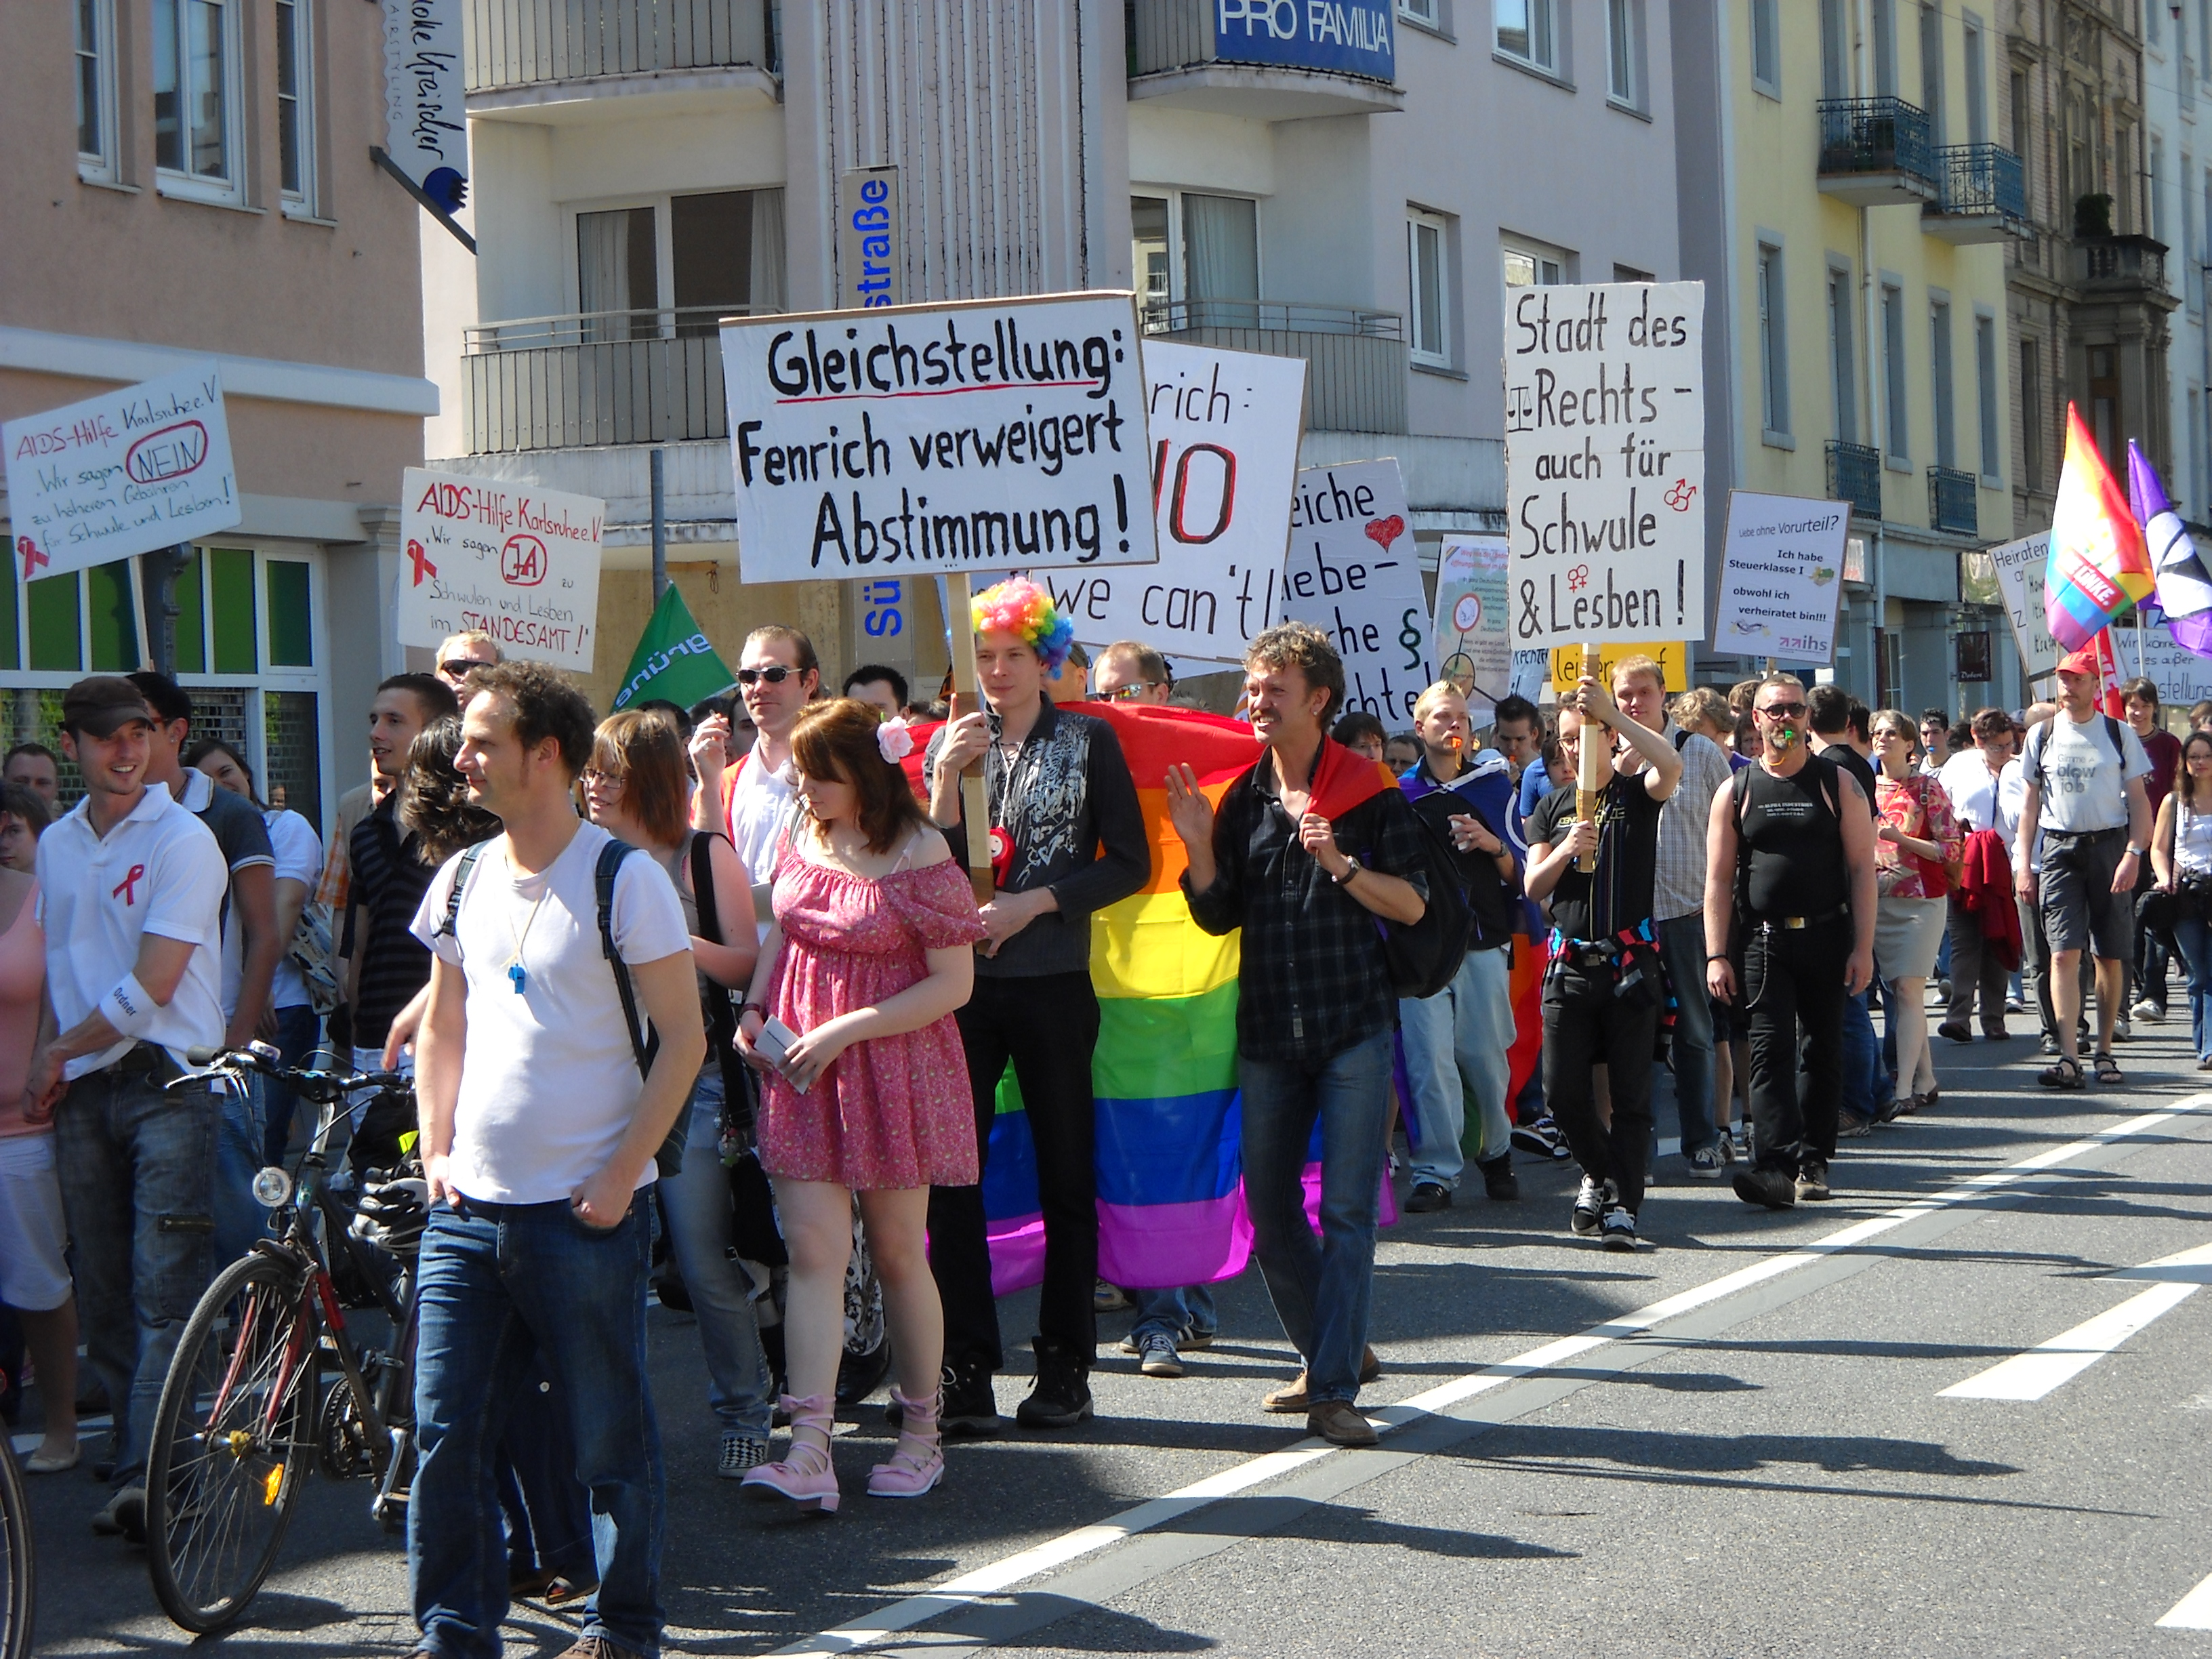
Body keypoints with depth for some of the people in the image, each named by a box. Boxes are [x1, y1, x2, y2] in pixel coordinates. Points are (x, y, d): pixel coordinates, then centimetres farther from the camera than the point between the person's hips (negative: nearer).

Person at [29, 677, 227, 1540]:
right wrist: (50, 1070, 8)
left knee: (164, 1288, -12)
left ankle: (146, 1474, -17)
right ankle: (135, 1463, 13)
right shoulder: (55, 845, 14)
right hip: (81, 1091, 6)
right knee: (102, 1291, 6)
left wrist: (60, 1050, -2)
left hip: (167, 1083, -6)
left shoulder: (183, 840, -5)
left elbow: (150, 987, -10)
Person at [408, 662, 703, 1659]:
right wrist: (437, 1152, 7)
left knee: (610, 1441, 4)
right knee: (445, 1435, 4)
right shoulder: (461, 882, 10)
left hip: (584, 1212, -5)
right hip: (468, 1207, 5)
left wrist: (622, 1175, -12)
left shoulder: (623, 881, -7)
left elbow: (683, 1037, -7)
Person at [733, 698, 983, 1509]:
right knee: (812, 1253, -3)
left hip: (890, 1071, -4)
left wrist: (843, 1032, -17)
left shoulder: (918, 856, -13)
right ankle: (809, 1452, -8)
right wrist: (755, 1009, 3)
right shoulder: (803, 837, 6)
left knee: (898, 1255, 7)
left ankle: (921, 1436, 23)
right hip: (799, 1073, 5)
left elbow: (953, 985, -14)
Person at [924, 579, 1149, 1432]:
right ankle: (966, 1370, 3)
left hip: (1053, 984, -2)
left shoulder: (1089, 740, 3)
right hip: (961, 980, 2)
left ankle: (1065, 1368, 12)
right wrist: (946, 777, -9)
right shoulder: (950, 743, 11)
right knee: (951, 1172, -2)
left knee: (1067, 1176, 4)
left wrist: (1034, 902, -12)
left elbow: (1129, 862, -2)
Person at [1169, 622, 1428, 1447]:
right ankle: (1335, 1354, 25)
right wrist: (1198, 847, -7)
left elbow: (1412, 904, -4)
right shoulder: (1242, 798, 9)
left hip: (1356, 1025, -4)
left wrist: (1341, 864, -18)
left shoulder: (1370, 794, -2)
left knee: (1347, 1210, -6)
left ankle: (1334, 1391, -3)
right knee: (1269, 1210, 7)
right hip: (1269, 1030, 5)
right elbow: (1218, 915, 9)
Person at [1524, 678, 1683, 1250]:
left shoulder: (1637, 794, 3)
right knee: (1562, 1090, -1)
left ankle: (1622, 1205, 2)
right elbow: (1533, 886, 7)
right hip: (1569, 964, 3)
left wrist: (1610, 712, -25)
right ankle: (1599, 1173, 23)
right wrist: (1565, 851, -13)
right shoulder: (1552, 808, 14)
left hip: (1631, 961, -3)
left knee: (1630, 1094, -2)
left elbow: (1671, 765, -21)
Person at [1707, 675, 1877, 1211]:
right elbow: (1718, 879, 5)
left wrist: (1863, 947, -7)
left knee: (1824, 1051, 6)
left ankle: (1813, 1160, 17)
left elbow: (1862, 867, 2)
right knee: (1770, 1049, -12)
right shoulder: (1736, 792, 7)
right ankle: (1777, 1163, -21)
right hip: (1761, 940, -1)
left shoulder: (1838, 783, 5)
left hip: (1826, 936, 1)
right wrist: (1717, 956, -4)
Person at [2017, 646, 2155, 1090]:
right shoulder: (2042, 735, 8)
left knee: (2111, 957, 4)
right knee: (2064, 954, -10)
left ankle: (2104, 1052, 16)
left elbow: (2139, 801, 3)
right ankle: (2068, 1059, -16)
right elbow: (2030, 803, 11)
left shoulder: (2119, 734, 3)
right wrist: (2024, 864, 3)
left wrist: (2132, 854, -10)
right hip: (2059, 848, 0)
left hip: (2109, 846, 0)